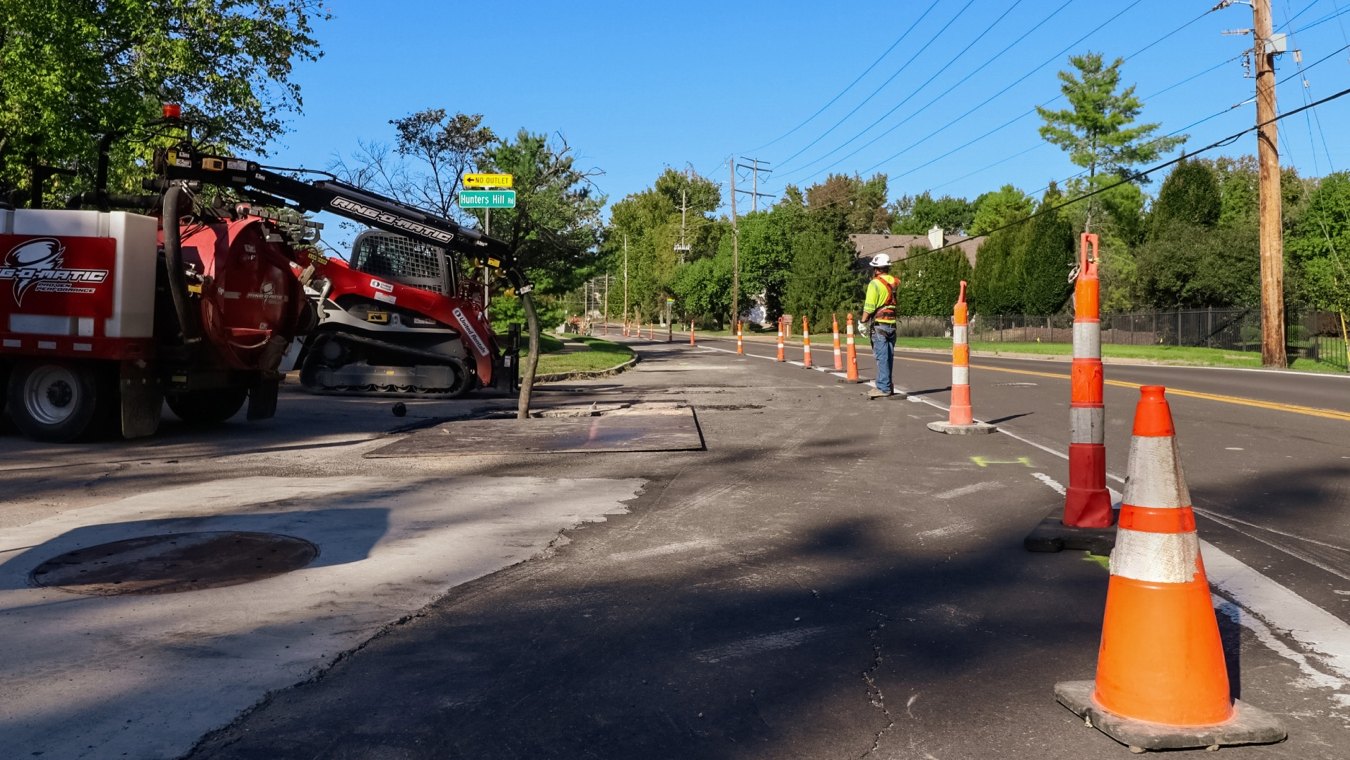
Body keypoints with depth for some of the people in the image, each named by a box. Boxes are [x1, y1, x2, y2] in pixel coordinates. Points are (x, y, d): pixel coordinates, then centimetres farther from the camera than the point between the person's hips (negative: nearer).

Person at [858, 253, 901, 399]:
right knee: (889, 356, 11)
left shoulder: (875, 284, -10)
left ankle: (883, 388, -5)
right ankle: (887, 386, 18)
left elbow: (869, 307, -14)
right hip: (892, 323, 6)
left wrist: (863, 322, -2)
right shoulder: (895, 282, 9)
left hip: (879, 323, -6)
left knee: (882, 356, -5)